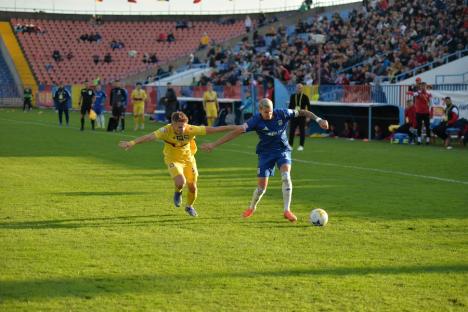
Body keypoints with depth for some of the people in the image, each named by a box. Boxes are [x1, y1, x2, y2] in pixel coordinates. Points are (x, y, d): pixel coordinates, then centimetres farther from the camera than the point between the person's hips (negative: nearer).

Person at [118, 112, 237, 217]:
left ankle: (189, 206, 38)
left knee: (192, 186, 5)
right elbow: (150, 136, -41)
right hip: (173, 160, -3)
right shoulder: (166, 130, -29)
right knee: (181, 182, -26)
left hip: (188, 159, 3)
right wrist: (132, 143, -54)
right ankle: (178, 192, 14)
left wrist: (232, 128, -21)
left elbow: (210, 130, -21)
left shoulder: (190, 130, -23)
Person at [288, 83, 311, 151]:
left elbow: (308, 107, 0)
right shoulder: (292, 96, 7)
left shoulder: (305, 97, -2)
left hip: (302, 116, -3)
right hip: (294, 115, 3)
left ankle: (301, 145, 7)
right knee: (291, 130, 1)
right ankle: (290, 145, 8)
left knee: (302, 131, 2)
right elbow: (290, 106, 12)